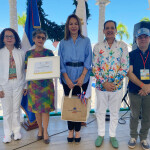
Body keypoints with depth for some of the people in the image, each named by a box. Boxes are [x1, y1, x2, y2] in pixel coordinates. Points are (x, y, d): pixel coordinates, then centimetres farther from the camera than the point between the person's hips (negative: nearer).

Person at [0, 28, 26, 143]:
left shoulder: (21, 53, 2)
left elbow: (24, 70, 4)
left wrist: (25, 86, 3)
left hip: (18, 84, 1)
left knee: (16, 109, 11)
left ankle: (17, 131, 27)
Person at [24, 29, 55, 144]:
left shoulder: (49, 52, 1)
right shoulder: (28, 53, 7)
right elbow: (26, 70, 9)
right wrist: (25, 86, -4)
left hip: (46, 84, -2)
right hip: (33, 84, 2)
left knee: (45, 108, 1)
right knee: (36, 108, 10)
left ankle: (45, 132, 18)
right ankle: (40, 129, 30)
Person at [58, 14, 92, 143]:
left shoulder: (86, 41, 5)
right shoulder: (63, 42, 7)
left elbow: (88, 60, -1)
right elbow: (61, 62, 2)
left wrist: (82, 76, -12)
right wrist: (67, 79, -8)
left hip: (82, 77, -1)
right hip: (67, 77, 1)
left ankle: (77, 130, 19)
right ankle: (70, 130, 21)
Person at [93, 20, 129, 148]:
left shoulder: (122, 46, -2)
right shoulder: (98, 46, -1)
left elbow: (125, 67, -5)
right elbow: (95, 67, -4)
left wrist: (114, 83, -14)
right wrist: (104, 83, -14)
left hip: (117, 86, 0)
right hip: (101, 85, 1)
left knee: (115, 112, 14)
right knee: (100, 111, 14)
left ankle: (113, 135, 35)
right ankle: (101, 134, 35)